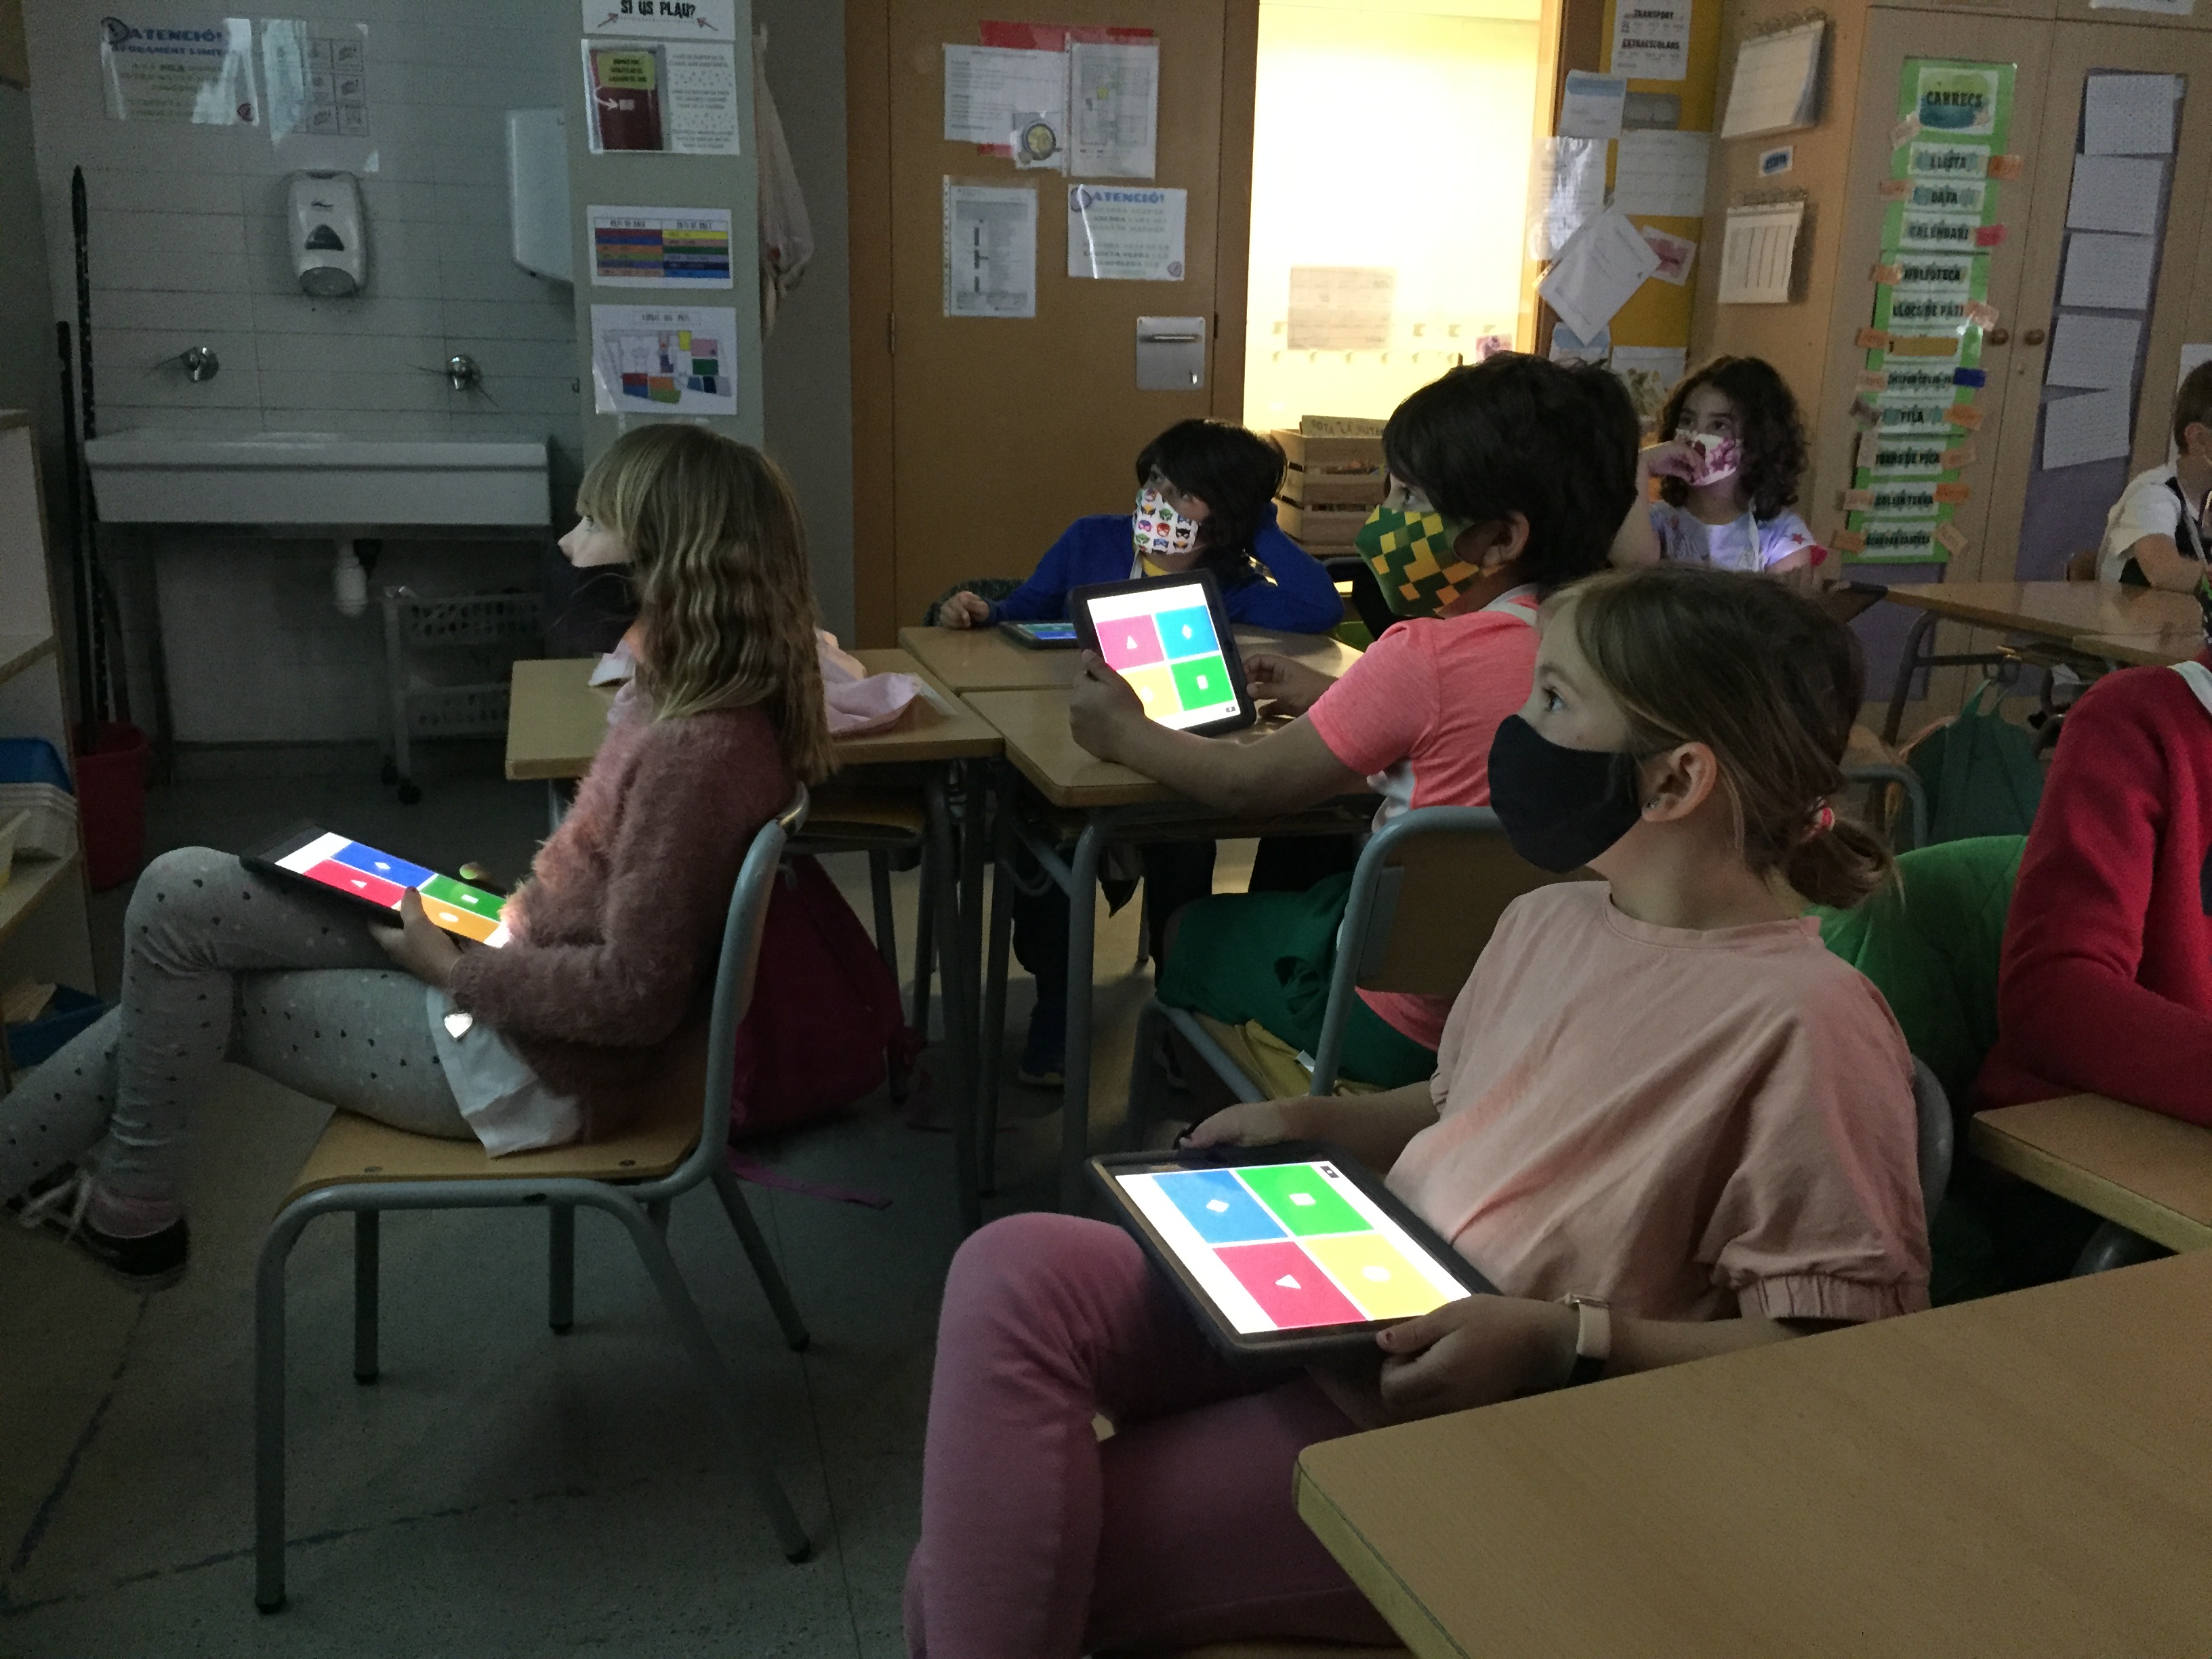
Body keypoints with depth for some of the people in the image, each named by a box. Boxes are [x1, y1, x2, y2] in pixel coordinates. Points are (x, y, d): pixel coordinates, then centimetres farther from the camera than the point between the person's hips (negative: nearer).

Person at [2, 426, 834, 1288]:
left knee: (180, 900, -2)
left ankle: (129, 1209, 17)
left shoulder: (698, 748, -29)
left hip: (534, 1068, -9)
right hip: (532, 970, 9)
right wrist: (505, 906, 6)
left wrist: (455, 971, -15)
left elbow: (633, 994, -26)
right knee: (186, 989, 11)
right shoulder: (696, 700, 1)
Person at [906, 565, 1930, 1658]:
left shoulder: (1809, 1018, -17)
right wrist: (1311, 1122, 7)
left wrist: (1562, 1342, -24)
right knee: (1016, 1272, -15)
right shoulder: (1545, 920, 8)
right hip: (1349, 1316, 8)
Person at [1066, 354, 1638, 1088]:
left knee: (1194, 931, 19)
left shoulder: (1430, 656, -26)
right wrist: (1327, 699, 18)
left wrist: (1125, 734, 3)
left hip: (1411, 1026, -7)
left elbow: (1247, 782, -13)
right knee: (1303, 872, 31)